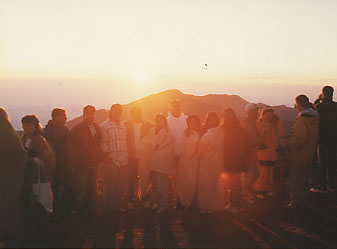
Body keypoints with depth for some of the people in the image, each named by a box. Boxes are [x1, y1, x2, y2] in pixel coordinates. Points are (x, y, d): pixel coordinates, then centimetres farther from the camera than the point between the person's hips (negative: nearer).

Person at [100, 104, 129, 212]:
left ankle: (119, 205, 20)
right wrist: (108, 155, -11)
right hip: (112, 161, -5)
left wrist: (126, 156, 11)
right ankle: (109, 207, 10)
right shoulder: (104, 126, 0)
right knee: (111, 185, -2)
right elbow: (103, 143, -4)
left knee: (122, 185, 8)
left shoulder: (123, 126, 18)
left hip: (124, 161, 5)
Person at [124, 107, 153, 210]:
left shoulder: (148, 125, 4)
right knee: (131, 180, 4)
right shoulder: (126, 125, 2)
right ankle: (130, 200, 13)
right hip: (131, 157, 0)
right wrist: (127, 153, -5)